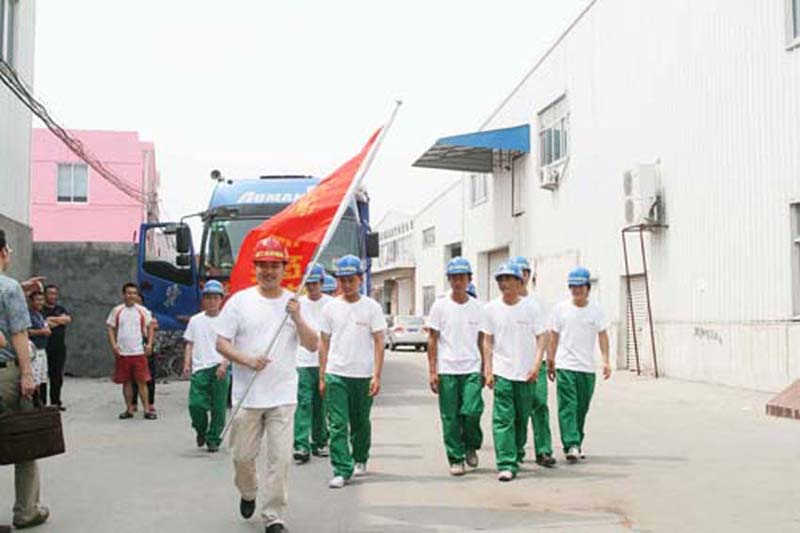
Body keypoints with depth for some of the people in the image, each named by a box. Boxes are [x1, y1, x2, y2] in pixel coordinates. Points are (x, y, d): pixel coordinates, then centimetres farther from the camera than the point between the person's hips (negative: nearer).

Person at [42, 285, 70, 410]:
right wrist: (60, 320, -7)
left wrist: (51, 319, -7)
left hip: (60, 348, 5)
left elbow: (68, 319, -2)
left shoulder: (61, 309, 17)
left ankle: (56, 401, 16)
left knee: (58, 376, 8)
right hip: (45, 348, -5)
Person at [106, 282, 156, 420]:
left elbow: (150, 327, 11)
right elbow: (111, 329, 8)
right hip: (122, 353, 1)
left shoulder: (143, 311, 5)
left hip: (139, 352, -1)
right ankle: (129, 409, 17)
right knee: (126, 382, 8)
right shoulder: (117, 311, 5)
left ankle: (147, 409, 1)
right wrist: (113, 345, -6)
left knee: (142, 381, -3)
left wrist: (149, 344, -2)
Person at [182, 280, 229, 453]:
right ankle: (201, 430, 19)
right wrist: (187, 364, 3)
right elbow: (189, 344, 16)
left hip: (219, 368, -2)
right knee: (195, 404, -9)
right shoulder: (195, 320, 14)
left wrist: (224, 364, -14)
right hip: (199, 368, 2)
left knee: (218, 407, -1)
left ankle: (213, 439, 13)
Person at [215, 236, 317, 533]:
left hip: (283, 396, 0)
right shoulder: (239, 301, 2)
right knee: (243, 455, 9)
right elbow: (221, 342, 0)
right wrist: (247, 360, -16)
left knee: (280, 458, -4)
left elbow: (313, 346, 1)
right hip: (247, 395, 0)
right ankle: (248, 493, 39)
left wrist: (297, 318, -13)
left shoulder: (295, 304, 6)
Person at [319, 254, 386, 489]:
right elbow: (324, 343, 9)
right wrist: (322, 377, 5)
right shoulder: (330, 308, 5)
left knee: (360, 423, 14)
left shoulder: (372, 307, 0)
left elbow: (378, 343, -2)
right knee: (337, 425, -7)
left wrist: (377, 376, -10)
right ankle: (342, 471, -4)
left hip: (363, 375, -1)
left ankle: (360, 460, 35)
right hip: (335, 375, 1)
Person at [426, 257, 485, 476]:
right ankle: (456, 459, 14)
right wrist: (432, 371, -4)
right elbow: (432, 340, 2)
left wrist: (484, 370, 9)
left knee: (471, 411, -12)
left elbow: (482, 341, 12)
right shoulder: (440, 306, 2)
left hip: (472, 369, 1)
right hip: (447, 370, 0)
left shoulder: (477, 308, 7)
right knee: (450, 417, 2)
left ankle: (471, 446, 16)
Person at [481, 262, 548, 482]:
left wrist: (536, 365, -12)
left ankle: (517, 456, 30)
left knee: (522, 418, 10)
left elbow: (541, 338, 0)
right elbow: (487, 342, 6)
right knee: (503, 419, -10)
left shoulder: (531, 308, 0)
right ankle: (506, 465, -11)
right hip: (501, 372, -1)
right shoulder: (491, 308, 2)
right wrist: (488, 370, 0)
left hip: (526, 373, 1)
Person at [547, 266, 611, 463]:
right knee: (568, 407, -12)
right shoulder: (561, 308, 2)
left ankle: (577, 443, 23)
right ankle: (571, 446, -16)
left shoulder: (596, 310, 5)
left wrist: (606, 360, -7)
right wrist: (550, 362, 5)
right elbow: (553, 337, 7)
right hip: (565, 366, -2)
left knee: (582, 408, 9)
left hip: (587, 368, 2)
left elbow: (603, 336, 4)